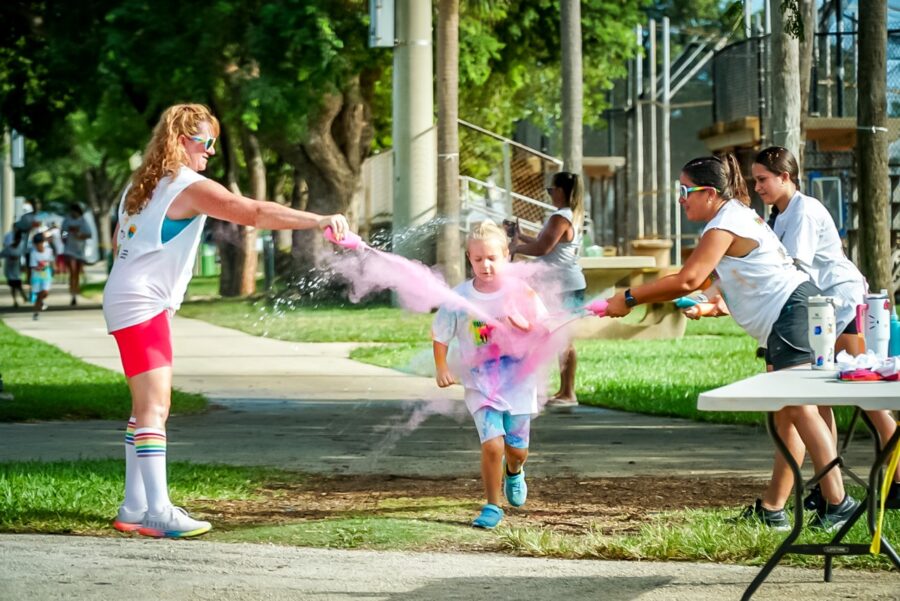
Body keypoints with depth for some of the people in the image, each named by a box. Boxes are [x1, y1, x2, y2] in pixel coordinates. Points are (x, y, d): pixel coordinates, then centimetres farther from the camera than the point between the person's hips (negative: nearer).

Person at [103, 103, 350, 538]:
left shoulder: (141, 185, 18)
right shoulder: (189, 186, -11)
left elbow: (118, 241, 26)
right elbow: (253, 212, -23)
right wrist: (319, 221, -29)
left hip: (124, 300, 10)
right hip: (142, 306, -10)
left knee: (148, 408, 12)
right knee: (154, 408, -14)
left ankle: (134, 508, 14)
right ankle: (158, 512, -19)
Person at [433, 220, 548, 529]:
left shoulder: (521, 292, -8)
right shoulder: (459, 297, -9)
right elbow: (440, 335, 4)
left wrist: (524, 326, -23)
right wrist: (441, 368, -8)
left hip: (518, 383, 1)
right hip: (480, 384, -1)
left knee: (517, 448, 10)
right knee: (492, 444, -17)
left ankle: (514, 473, 48)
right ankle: (492, 506, 0)